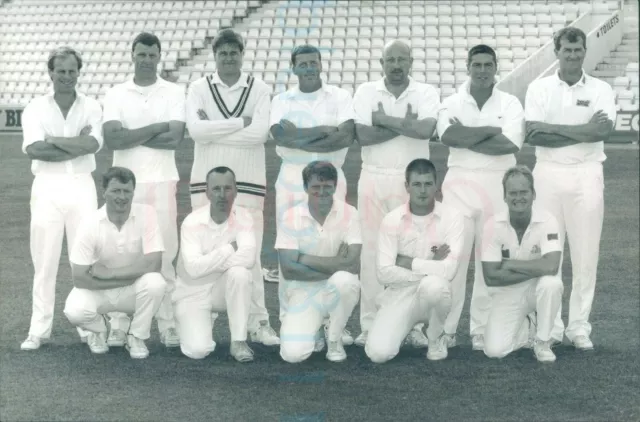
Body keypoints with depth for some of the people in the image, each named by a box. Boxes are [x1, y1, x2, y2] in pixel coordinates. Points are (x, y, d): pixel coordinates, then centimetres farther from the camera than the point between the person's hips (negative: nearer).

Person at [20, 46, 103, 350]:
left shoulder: (91, 107, 6)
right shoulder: (35, 108, 4)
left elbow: (92, 145, -12)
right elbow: (33, 149, -11)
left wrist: (53, 140, -9)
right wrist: (77, 145, -11)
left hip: (81, 186, 1)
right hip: (47, 186, 0)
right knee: (44, 260, 1)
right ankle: (39, 330, 8)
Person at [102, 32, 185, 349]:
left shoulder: (174, 93, 4)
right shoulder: (115, 94, 6)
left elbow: (175, 138, -9)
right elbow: (112, 139, -9)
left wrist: (130, 136, -8)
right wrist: (156, 128, -11)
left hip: (162, 182, 0)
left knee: (164, 254, 0)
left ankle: (167, 324, 6)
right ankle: (119, 325, 7)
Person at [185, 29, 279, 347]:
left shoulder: (259, 90, 3)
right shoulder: (199, 88, 4)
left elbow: (259, 132, -13)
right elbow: (195, 130, -12)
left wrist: (212, 130, -10)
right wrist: (241, 122, -12)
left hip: (248, 182, -1)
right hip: (206, 181, 1)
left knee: (250, 254, -1)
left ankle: (258, 323, 6)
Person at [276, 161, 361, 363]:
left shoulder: (349, 214, -10)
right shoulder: (291, 217, -9)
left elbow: (353, 264, -22)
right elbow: (288, 269, -17)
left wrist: (305, 259, -18)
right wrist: (334, 266, -20)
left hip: (337, 290, 1)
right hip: (303, 292, 0)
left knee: (344, 281, -36)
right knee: (293, 354, -22)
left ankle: (334, 338, -6)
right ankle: (312, 330, 16)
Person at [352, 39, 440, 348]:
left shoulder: (426, 93, 3)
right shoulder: (366, 92, 5)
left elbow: (426, 129, -16)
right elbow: (363, 135, -9)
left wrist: (383, 119, -10)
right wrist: (404, 124, -10)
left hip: (412, 180, 0)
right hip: (374, 178, 1)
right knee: (372, 250, 1)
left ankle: (414, 325, 8)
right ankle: (370, 325, 8)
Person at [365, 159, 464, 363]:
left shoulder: (452, 217, -10)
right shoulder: (392, 220, -7)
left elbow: (448, 270, -22)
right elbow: (384, 273, -13)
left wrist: (406, 262, -15)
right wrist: (430, 267, -16)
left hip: (433, 294, 0)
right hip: (400, 295, 1)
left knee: (433, 284, -37)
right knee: (378, 353, -22)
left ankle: (436, 337, -5)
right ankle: (404, 328, 15)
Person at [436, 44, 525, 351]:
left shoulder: (510, 104, 5)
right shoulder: (452, 103, 6)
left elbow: (509, 144, -12)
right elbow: (449, 136, -14)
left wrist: (467, 137, -10)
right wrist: (491, 130, -12)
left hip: (497, 185, 0)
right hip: (460, 183, 0)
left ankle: (482, 329, 10)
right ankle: (445, 329, 4)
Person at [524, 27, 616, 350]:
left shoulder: (601, 90, 4)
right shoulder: (539, 88, 4)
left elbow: (603, 131, -14)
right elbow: (533, 134, -10)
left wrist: (553, 130, -15)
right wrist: (581, 131, -13)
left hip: (586, 175, 0)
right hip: (548, 174, 0)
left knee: (586, 252, 2)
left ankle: (579, 326, 10)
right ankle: (549, 325, 11)